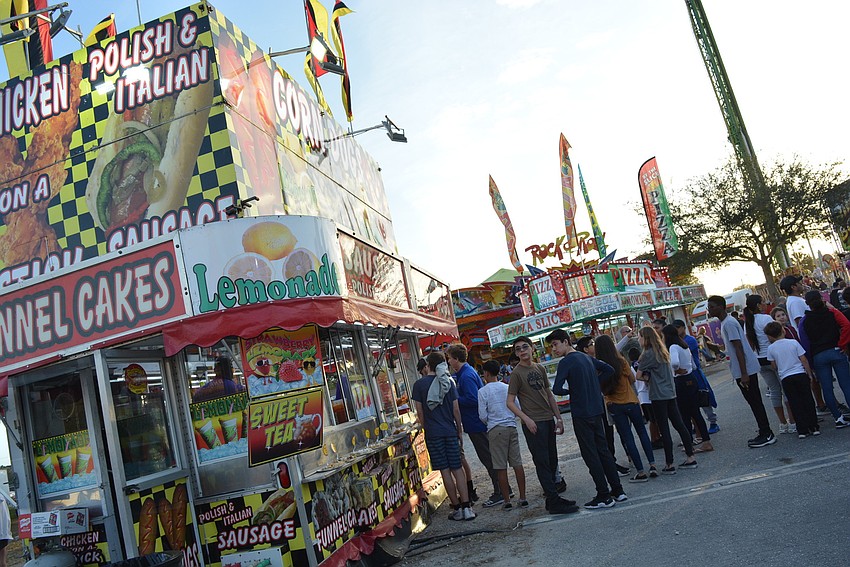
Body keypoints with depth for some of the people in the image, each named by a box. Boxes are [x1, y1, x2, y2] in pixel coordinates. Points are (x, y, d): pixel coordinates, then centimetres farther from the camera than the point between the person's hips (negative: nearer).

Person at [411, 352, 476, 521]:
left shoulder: (419, 384, -4)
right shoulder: (449, 382, 2)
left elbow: (420, 411, -2)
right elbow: (456, 409, 2)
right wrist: (460, 430, 11)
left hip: (433, 433, -2)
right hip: (450, 431, 2)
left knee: (445, 471, 3)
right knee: (457, 469, 6)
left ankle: (457, 509, 7)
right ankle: (466, 507, 2)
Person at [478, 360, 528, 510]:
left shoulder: (483, 391, -5)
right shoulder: (508, 388, 7)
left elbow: (483, 416, -5)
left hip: (495, 430, -4)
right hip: (512, 427, 4)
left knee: (501, 467, 2)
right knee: (517, 463, 7)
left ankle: (507, 501, 6)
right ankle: (523, 498, 10)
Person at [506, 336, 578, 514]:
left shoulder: (540, 369, 12)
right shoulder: (516, 373, -8)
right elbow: (510, 402, -9)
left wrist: (558, 417, 13)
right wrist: (526, 419, -20)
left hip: (548, 420, 7)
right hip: (533, 424, -7)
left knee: (552, 461, 12)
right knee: (542, 462, -5)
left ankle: (552, 498, 21)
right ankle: (554, 502, -2)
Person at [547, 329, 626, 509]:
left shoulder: (566, 362, -13)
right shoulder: (586, 357, 11)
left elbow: (556, 389, -21)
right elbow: (609, 370, 17)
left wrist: (569, 391, -1)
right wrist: (594, 385, 13)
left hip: (581, 414, -8)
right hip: (597, 411, 8)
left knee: (590, 455, 0)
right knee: (603, 450, 15)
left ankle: (604, 496, 4)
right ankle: (617, 491, 20)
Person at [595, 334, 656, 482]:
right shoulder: (621, 362, -13)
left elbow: (601, 388, -4)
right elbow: (632, 379, -1)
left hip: (614, 406, 1)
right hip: (630, 402, 0)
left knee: (627, 438, 7)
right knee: (642, 432, 18)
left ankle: (641, 472, 9)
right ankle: (652, 464, 18)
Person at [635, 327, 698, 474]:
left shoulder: (648, 354, -13)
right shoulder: (662, 351, 13)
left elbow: (638, 376, -12)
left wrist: (645, 378, 7)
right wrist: (649, 377, 4)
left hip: (658, 396, -8)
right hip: (670, 393, 8)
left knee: (664, 430, -3)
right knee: (679, 424, 12)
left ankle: (670, 464, 0)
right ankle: (691, 457, 16)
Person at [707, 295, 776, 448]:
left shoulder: (728, 323, -16)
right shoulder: (725, 323, 15)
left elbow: (739, 348, -21)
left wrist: (744, 374, -23)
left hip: (746, 370, -10)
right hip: (743, 371, 10)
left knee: (755, 402, -4)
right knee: (754, 402, 14)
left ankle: (766, 434, 2)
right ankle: (765, 433, 21)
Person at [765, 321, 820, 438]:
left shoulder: (770, 348, -3)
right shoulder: (793, 342, -3)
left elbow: (774, 366, 4)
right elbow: (803, 360, -1)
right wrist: (810, 374, 9)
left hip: (785, 378, 0)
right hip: (801, 375, 0)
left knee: (795, 404, 5)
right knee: (808, 401, 10)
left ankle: (802, 430, 5)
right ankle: (814, 427, 13)